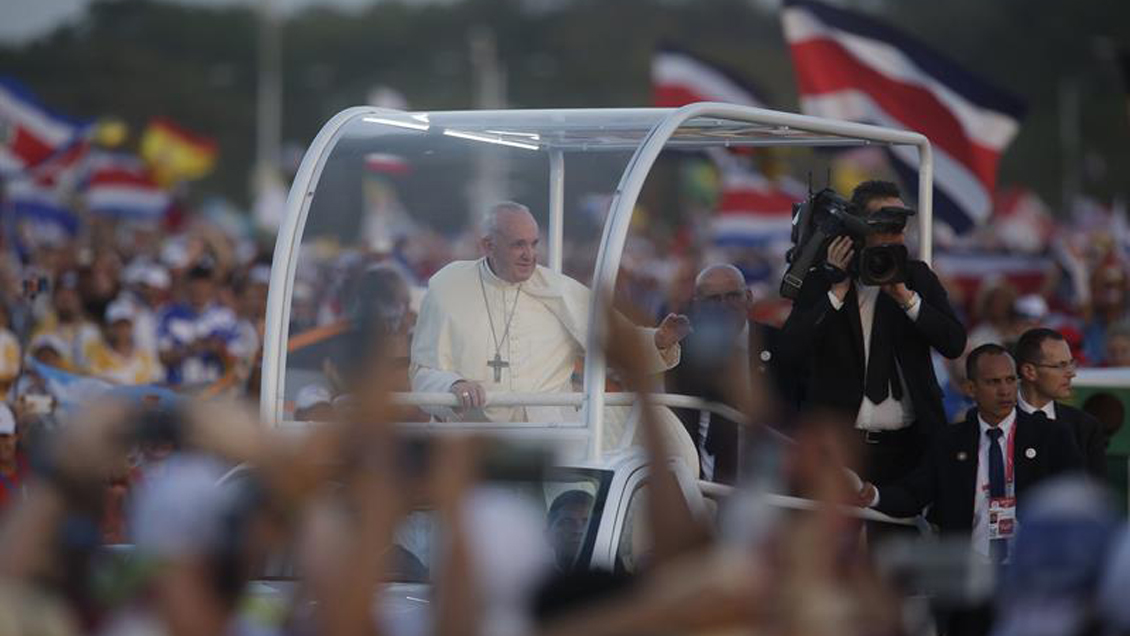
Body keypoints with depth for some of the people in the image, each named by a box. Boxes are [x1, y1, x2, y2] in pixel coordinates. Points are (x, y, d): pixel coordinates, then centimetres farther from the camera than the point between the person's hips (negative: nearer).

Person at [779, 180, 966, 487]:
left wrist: (906, 297, -11)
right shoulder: (821, 283, 3)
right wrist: (838, 291, -12)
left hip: (909, 446, 2)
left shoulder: (916, 276, 9)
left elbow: (955, 344, -1)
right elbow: (790, 351, -11)